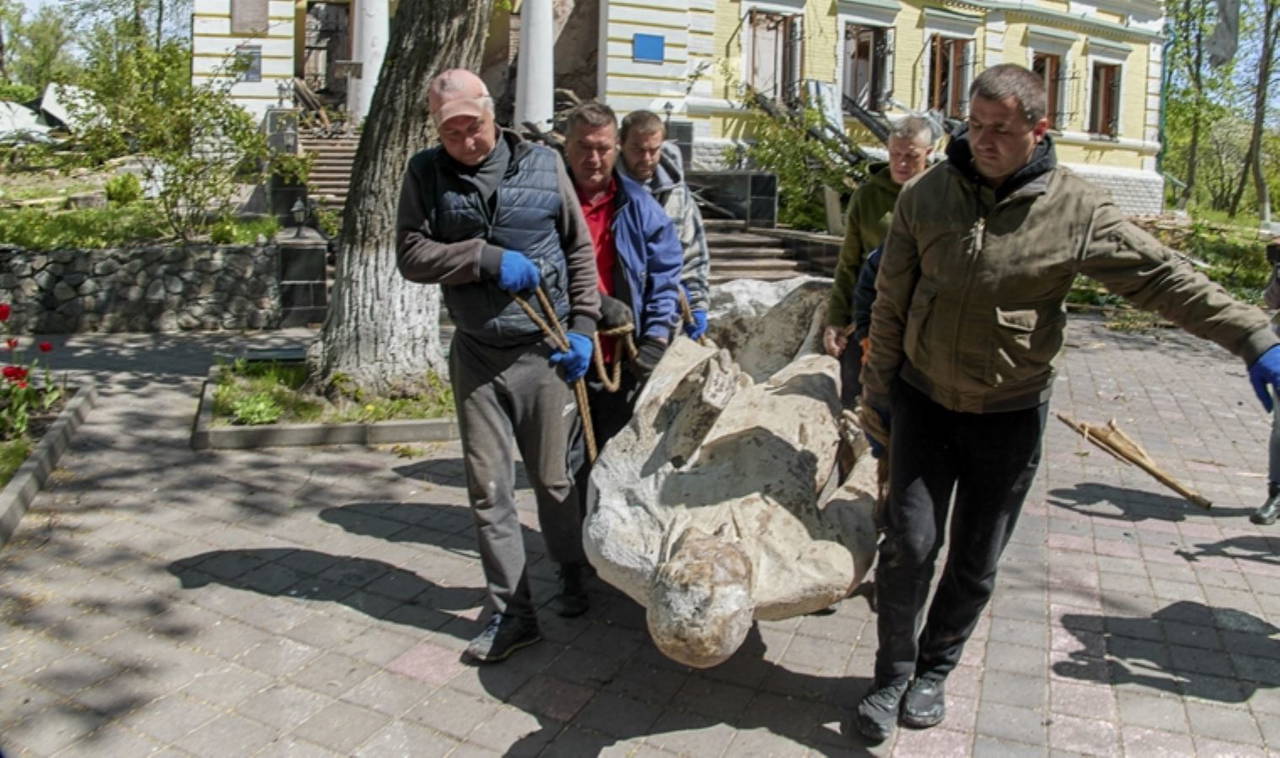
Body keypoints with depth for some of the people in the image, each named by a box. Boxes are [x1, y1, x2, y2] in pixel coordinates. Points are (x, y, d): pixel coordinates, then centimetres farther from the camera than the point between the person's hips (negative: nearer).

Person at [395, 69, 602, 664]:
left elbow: (580, 250, 5)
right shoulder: (426, 174, 2)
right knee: (488, 490, 4)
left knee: (553, 478, 9)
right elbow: (411, 254, -5)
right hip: (475, 354, 2)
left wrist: (582, 326, -2)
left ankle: (572, 574, 34)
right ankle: (512, 613, 16)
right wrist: (488, 258, -17)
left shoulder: (542, 164, 1)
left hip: (544, 351, -1)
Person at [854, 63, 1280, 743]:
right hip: (923, 401, 1)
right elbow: (891, 305, 1)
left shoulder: (1076, 210, -10)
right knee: (909, 544, -3)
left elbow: (1164, 279, -5)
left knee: (975, 561, 10)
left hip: (1009, 417, 0)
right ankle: (893, 674, 17)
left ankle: (934, 670, 32)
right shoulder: (925, 195, -5)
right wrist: (877, 395, 5)